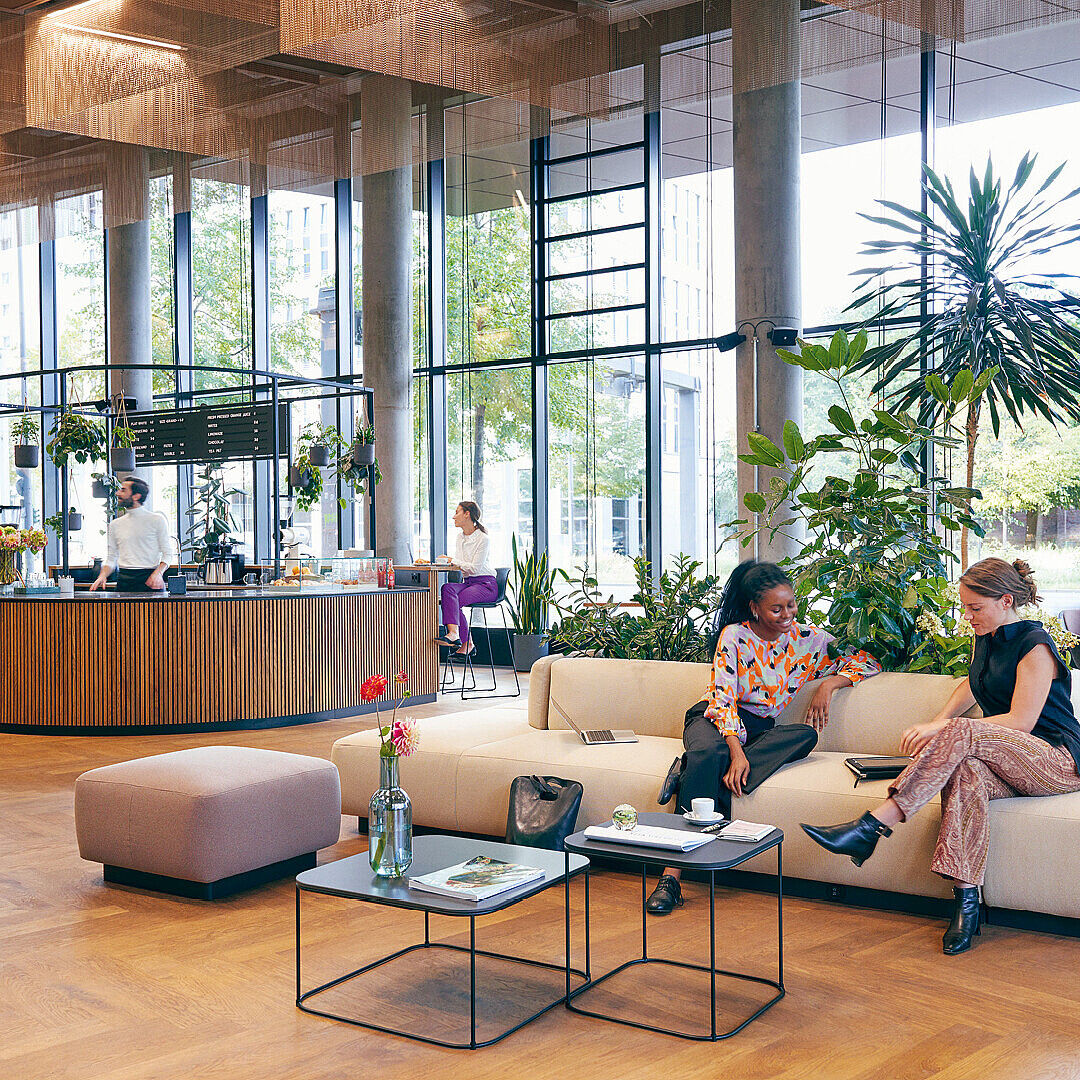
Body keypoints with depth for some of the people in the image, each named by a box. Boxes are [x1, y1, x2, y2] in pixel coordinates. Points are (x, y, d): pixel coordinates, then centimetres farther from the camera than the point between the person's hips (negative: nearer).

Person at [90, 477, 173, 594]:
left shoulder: (157, 520, 5)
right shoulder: (115, 524, 15)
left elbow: (167, 553, 4)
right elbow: (111, 558, 18)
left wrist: (158, 573, -14)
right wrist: (102, 576, -1)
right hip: (124, 581, 3)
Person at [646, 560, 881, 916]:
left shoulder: (807, 639, 3)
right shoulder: (735, 636, -9)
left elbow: (868, 662, 9)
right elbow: (723, 698, -17)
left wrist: (829, 683, -10)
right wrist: (737, 752, -32)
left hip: (761, 729, 4)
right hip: (715, 719, -4)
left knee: (807, 734, -29)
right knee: (708, 753, -40)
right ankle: (670, 875, -44)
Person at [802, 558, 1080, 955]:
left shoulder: (1034, 644, -11)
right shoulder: (985, 638, 14)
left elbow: (1021, 720, -18)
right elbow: (971, 686, 33)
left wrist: (943, 728, -20)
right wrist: (937, 725, 14)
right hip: (1011, 765, 6)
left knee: (961, 734, -33)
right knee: (966, 772, -33)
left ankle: (869, 827, -38)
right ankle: (966, 900, -38)